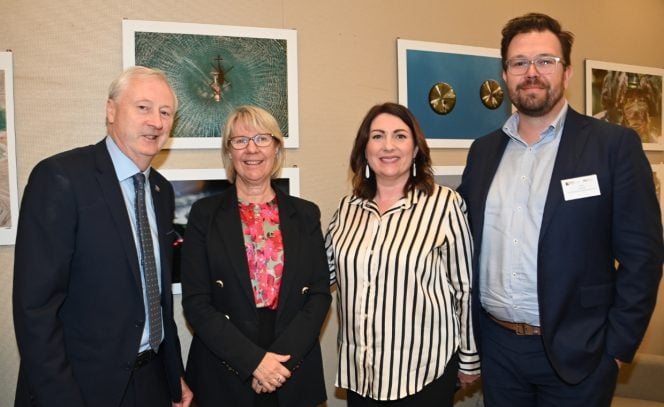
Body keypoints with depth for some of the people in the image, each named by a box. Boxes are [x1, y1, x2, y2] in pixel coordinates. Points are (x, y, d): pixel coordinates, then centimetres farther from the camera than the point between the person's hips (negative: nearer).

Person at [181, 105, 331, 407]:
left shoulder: (306, 214, 2)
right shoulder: (204, 214, -3)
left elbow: (320, 294, 0)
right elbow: (195, 301, -7)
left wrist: (283, 357, -12)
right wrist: (253, 360, -15)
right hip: (224, 376, -1)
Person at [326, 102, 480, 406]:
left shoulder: (444, 203, -11)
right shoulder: (348, 207, 3)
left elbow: (464, 287, -5)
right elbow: (323, 271, 11)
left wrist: (469, 359, 1)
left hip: (424, 370, -4)